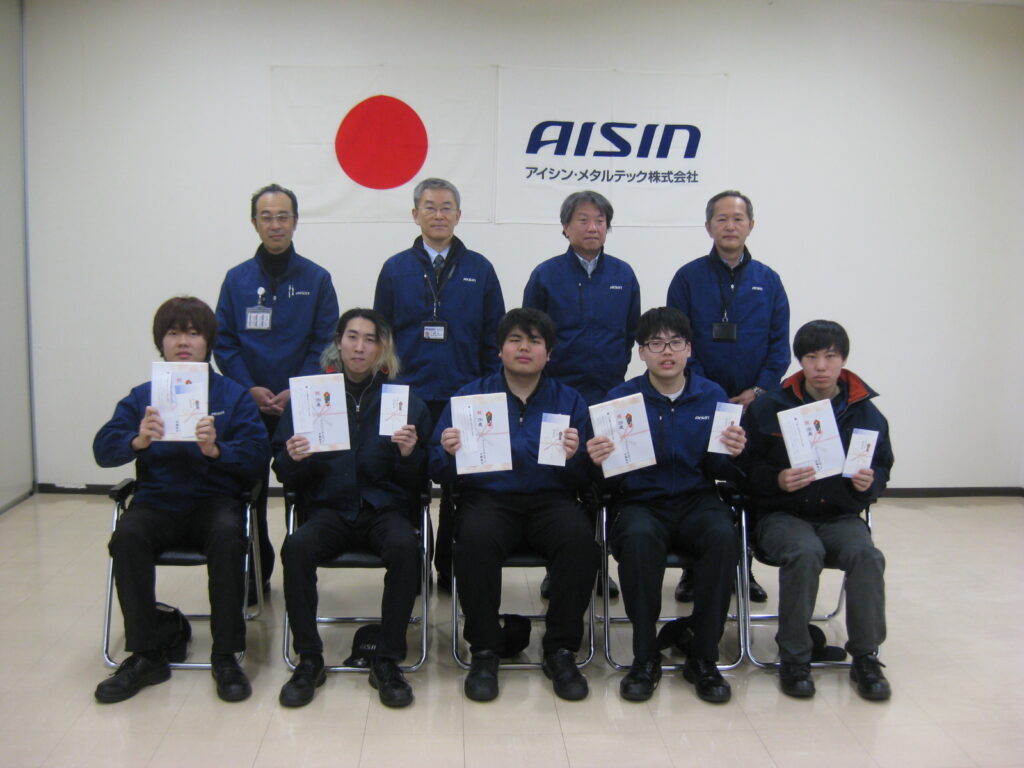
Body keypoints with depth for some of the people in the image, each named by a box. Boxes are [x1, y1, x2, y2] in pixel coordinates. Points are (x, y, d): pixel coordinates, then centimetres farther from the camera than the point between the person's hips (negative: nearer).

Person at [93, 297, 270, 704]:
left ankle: (226, 657, -20)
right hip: (157, 500, 2)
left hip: (214, 498, -2)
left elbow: (258, 456, -6)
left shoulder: (234, 396, 4)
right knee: (126, 536, -29)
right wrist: (137, 441, -27)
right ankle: (145, 655, -15)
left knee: (228, 534, -34)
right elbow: (103, 448, -4)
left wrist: (216, 450, -26)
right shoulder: (142, 396, 9)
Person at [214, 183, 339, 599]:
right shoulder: (236, 279, 6)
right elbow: (223, 342, 4)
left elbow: (325, 343, -1)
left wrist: (296, 390, -12)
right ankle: (254, 575, 18)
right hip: (247, 404, 2)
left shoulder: (317, 279, 2)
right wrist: (250, 388, -9)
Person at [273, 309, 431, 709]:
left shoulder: (405, 400, 5)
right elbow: (285, 475, 7)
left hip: (385, 507, 0)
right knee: (296, 547, -30)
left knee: (405, 547, -32)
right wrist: (294, 459, -15)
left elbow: (419, 480, 5)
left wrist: (409, 454, -16)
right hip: (329, 507, 1)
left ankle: (387, 661, -16)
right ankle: (309, 660, -12)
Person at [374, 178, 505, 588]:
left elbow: (493, 338, 6)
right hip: (409, 399, 0)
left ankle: (451, 568, 19)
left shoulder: (479, 270, 6)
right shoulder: (395, 269, 6)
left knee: (459, 489, 6)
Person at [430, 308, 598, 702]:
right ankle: (484, 650, -14)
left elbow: (585, 479, 5)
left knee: (579, 537, -31)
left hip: (549, 497, 1)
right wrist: (450, 452, -17)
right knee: (476, 537, -34)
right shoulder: (469, 396, 11)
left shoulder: (569, 400, 12)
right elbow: (438, 471, 5)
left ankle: (561, 650, -12)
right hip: (488, 496, -1)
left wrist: (574, 457, -17)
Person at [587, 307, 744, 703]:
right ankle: (645, 658, -18)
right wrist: (597, 460, -24)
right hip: (641, 502, -1)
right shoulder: (621, 397, 3)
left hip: (696, 499, 2)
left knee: (723, 535, -32)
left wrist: (731, 454, -15)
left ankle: (703, 658, -14)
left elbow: (718, 471, 7)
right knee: (638, 537, -36)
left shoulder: (712, 396, 8)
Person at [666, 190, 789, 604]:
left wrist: (759, 390, -8)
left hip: (755, 401, 2)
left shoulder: (768, 280, 7)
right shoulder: (688, 278, 1)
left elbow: (780, 343, 5)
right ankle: (693, 569, 15)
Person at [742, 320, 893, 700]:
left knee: (866, 555, -29)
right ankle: (794, 657, -15)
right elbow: (748, 468, -1)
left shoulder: (866, 412, 7)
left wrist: (871, 483, -7)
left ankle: (865, 657, -10)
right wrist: (778, 480, -20)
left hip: (841, 515, 2)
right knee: (805, 552, -33)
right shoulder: (768, 407, 0)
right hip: (782, 514, -2)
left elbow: (883, 466, 16)